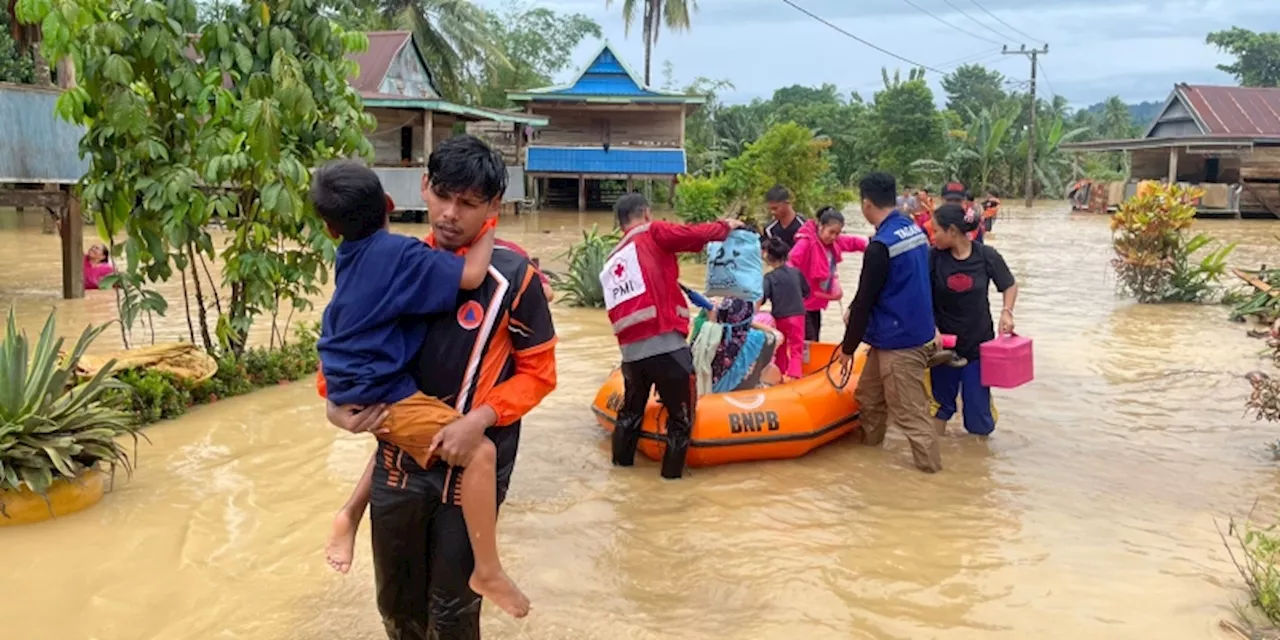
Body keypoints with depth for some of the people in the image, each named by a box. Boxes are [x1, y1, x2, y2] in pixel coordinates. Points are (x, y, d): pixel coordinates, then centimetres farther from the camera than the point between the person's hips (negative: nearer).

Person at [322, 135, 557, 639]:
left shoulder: (512, 276, -14)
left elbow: (538, 371, -8)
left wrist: (480, 420, -21)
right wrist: (335, 400, -6)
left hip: (470, 468, -4)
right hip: (398, 459, 4)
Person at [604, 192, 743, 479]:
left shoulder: (611, 263, 20)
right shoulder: (653, 234, 0)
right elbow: (697, 234, -6)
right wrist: (727, 226, 12)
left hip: (631, 352, 7)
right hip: (666, 347, -7)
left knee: (631, 410, 27)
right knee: (681, 418, 11)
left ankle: (621, 465, 39)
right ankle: (672, 475, 17)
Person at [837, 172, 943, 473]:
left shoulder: (881, 246, -21)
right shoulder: (916, 230, 6)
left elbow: (864, 300, -16)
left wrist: (848, 346, -5)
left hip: (900, 343, -9)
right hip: (918, 331, 9)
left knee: (909, 411, 0)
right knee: (868, 393, 21)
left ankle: (930, 465, 8)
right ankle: (868, 444, 35)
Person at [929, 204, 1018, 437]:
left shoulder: (986, 256, -10)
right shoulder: (935, 257, -10)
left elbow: (1010, 286, 4)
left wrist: (1006, 311, -12)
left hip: (978, 343, -1)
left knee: (977, 404, 6)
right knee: (941, 400, 12)